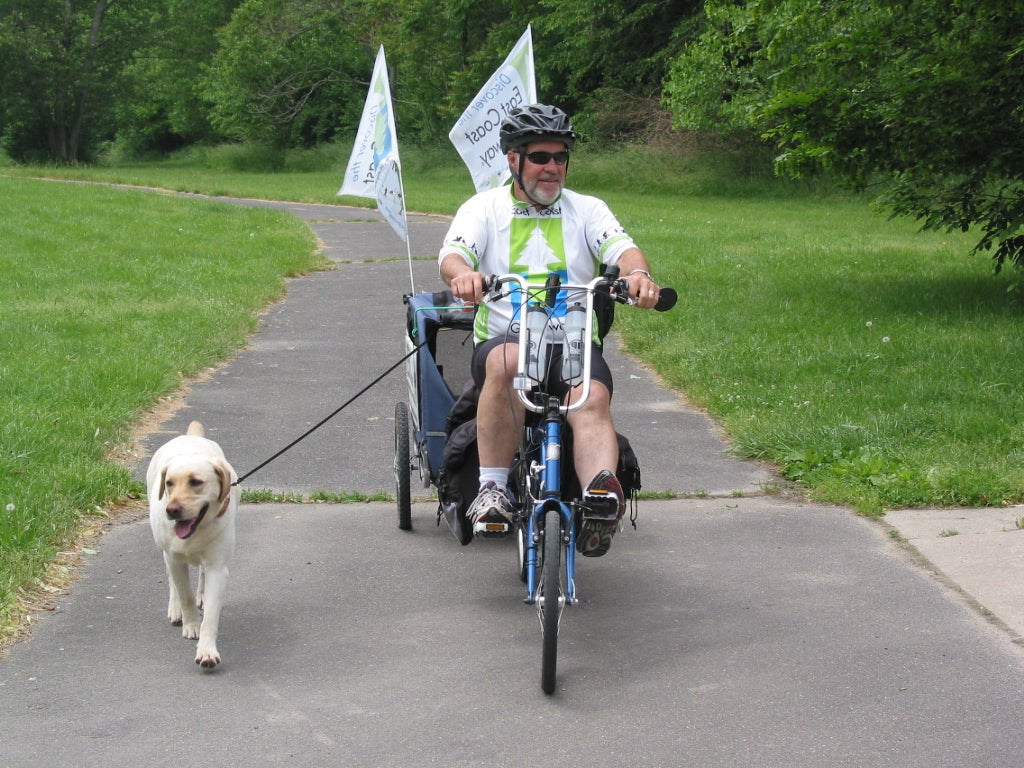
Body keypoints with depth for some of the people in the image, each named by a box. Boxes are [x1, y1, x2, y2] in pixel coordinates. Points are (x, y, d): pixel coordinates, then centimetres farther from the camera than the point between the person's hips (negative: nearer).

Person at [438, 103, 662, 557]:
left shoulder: (586, 210, 15)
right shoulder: (484, 208, 11)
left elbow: (621, 247, -3)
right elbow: (452, 254, -6)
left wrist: (638, 273, -30)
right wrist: (462, 274, -33)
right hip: (502, 338, -1)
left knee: (593, 400, -31)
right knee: (509, 361, -37)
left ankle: (603, 493, -54)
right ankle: (492, 488, -32)